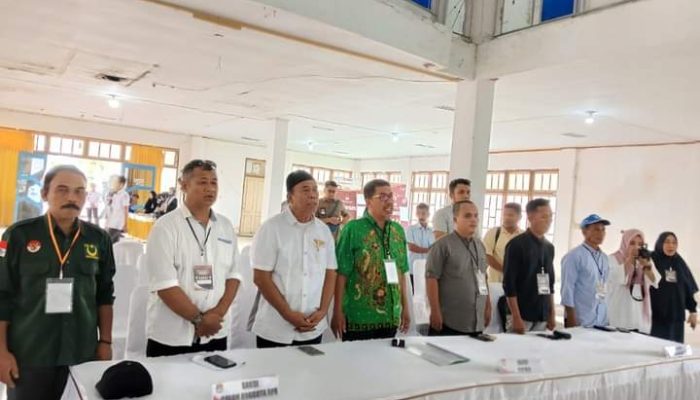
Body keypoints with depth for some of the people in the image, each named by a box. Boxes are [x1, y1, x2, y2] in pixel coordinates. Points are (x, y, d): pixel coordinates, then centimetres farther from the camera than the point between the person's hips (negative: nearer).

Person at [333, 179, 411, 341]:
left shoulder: (398, 230, 7)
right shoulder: (353, 228, -11)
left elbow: (400, 272, 12)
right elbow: (341, 273, -11)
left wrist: (405, 307, 12)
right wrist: (338, 312, -12)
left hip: (390, 316, 5)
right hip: (358, 317, -5)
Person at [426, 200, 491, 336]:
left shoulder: (480, 245, 12)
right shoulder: (443, 245, -9)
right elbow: (431, 278, -12)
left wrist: (488, 307, 17)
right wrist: (435, 312, -15)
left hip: (476, 322, 6)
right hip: (449, 322, -6)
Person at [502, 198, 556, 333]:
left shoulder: (549, 247, 11)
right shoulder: (516, 245, -9)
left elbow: (550, 283, 16)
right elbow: (509, 283, -13)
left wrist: (552, 314, 13)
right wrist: (516, 317, -16)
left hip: (542, 316, 6)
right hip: (522, 315, -6)